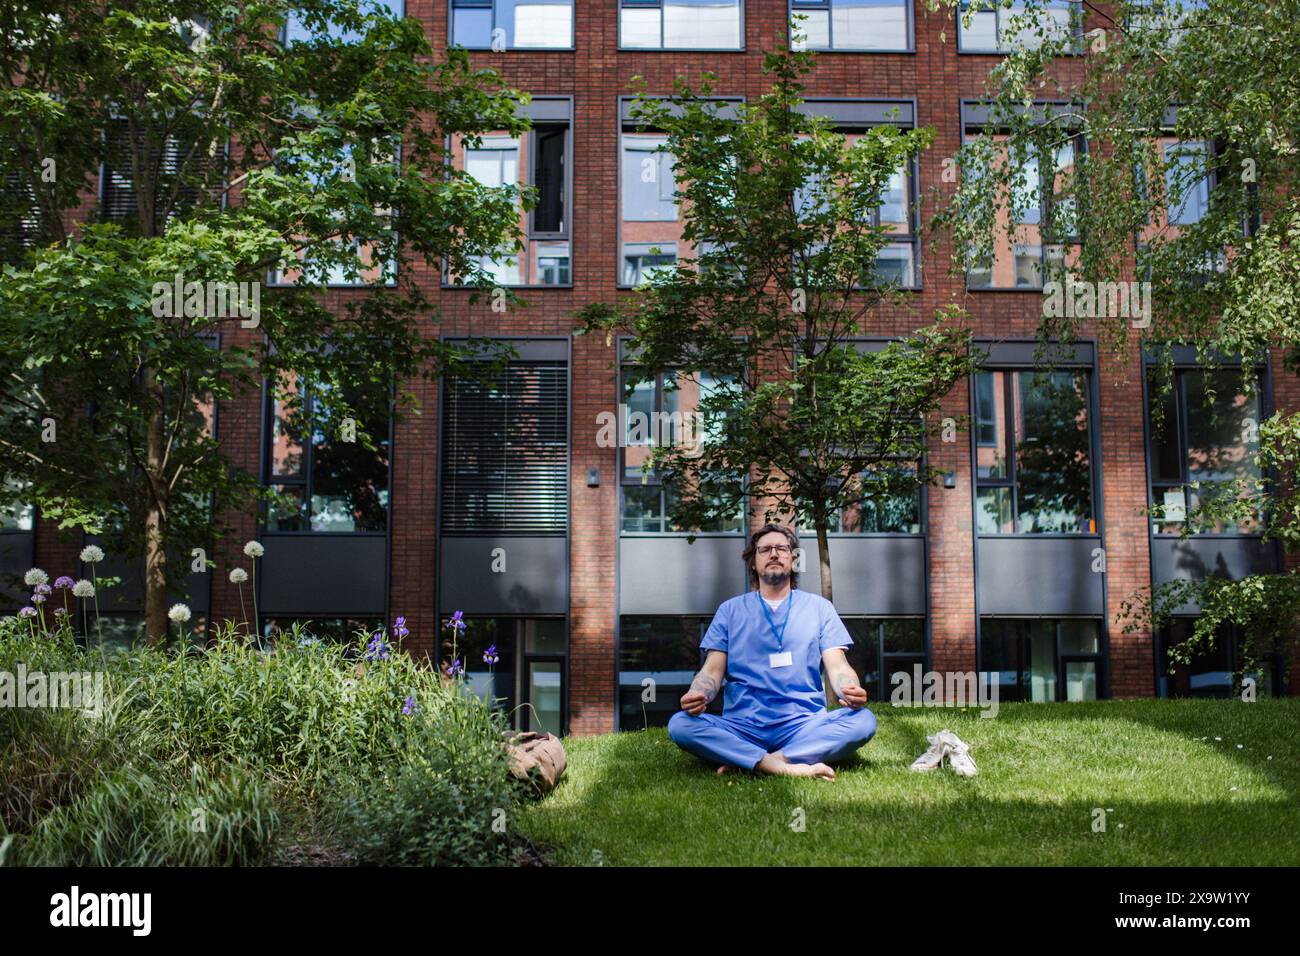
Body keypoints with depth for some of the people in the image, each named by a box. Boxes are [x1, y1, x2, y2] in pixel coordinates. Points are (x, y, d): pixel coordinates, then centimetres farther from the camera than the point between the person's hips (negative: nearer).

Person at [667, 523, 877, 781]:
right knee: (679, 724, -27)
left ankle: (746, 760, -31)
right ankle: (786, 768, -35)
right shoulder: (730, 610, 16)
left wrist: (851, 692, -20)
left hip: (805, 726, 0)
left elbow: (838, 667, 6)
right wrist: (697, 695, -16)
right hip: (742, 727, 0)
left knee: (863, 720, -29)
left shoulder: (819, 607, 15)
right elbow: (713, 670, 9)